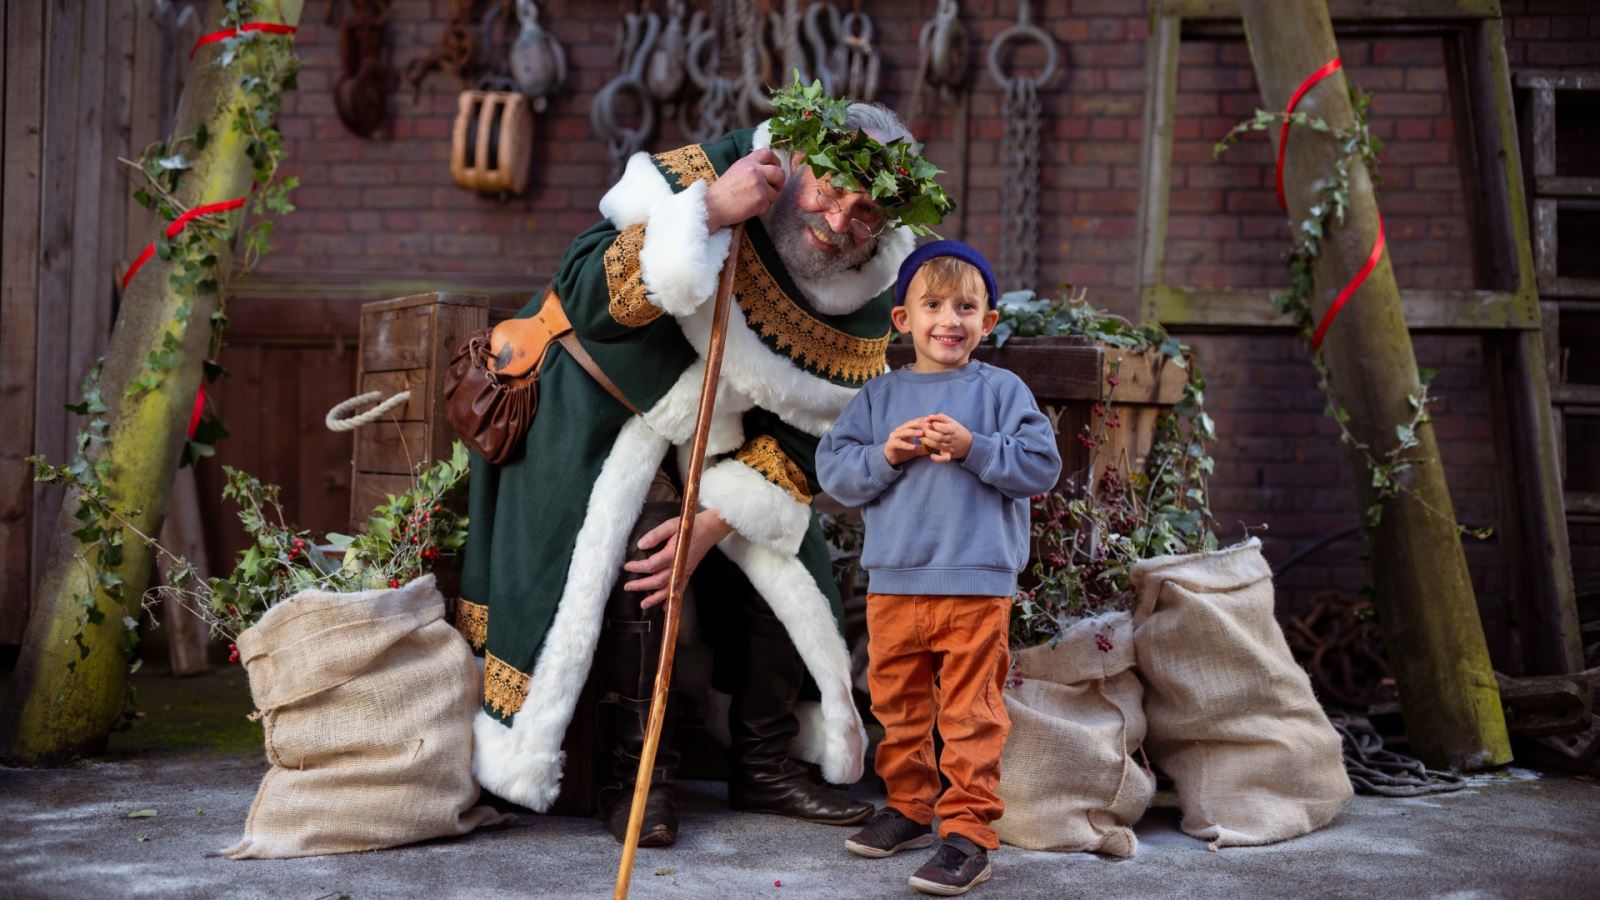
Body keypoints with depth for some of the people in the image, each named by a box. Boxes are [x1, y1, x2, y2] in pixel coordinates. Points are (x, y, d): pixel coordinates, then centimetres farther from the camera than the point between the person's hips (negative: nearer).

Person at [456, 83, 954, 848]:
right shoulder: (703, 177, -28)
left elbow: (806, 427, -10)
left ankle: (765, 769, 17)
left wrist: (713, 524, -20)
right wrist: (709, 213, -44)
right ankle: (637, 777, -11)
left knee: (786, 571, 1)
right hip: (614, 400, -5)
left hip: (731, 429, 5)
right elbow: (582, 296, -36)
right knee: (638, 547, -23)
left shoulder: (867, 290, -15)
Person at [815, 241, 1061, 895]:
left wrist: (972, 447, -16)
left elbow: (1041, 465, -5)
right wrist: (885, 455, -11)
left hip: (977, 583, -4)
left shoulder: (1001, 391, 2)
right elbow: (832, 469, 6)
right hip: (893, 581, 4)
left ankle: (968, 831, 1)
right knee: (897, 705, 15)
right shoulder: (880, 395, 10)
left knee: (970, 714, -3)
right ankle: (909, 806, 31)